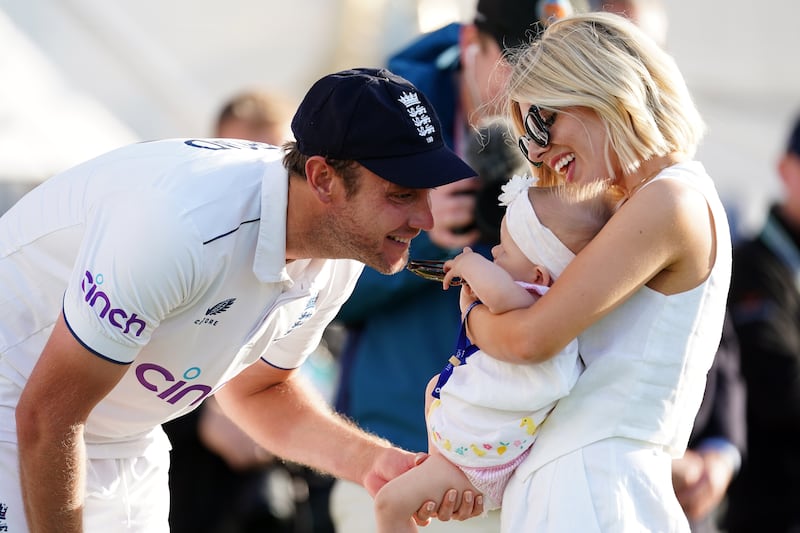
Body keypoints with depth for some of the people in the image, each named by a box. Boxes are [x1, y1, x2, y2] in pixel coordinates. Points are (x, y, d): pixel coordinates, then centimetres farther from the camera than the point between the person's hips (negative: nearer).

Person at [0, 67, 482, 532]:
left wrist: (374, 462, -7)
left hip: (126, 443, 7)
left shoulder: (339, 256, -8)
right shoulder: (187, 226, -34)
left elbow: (255, 388, 9)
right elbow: (48, 414, -27)